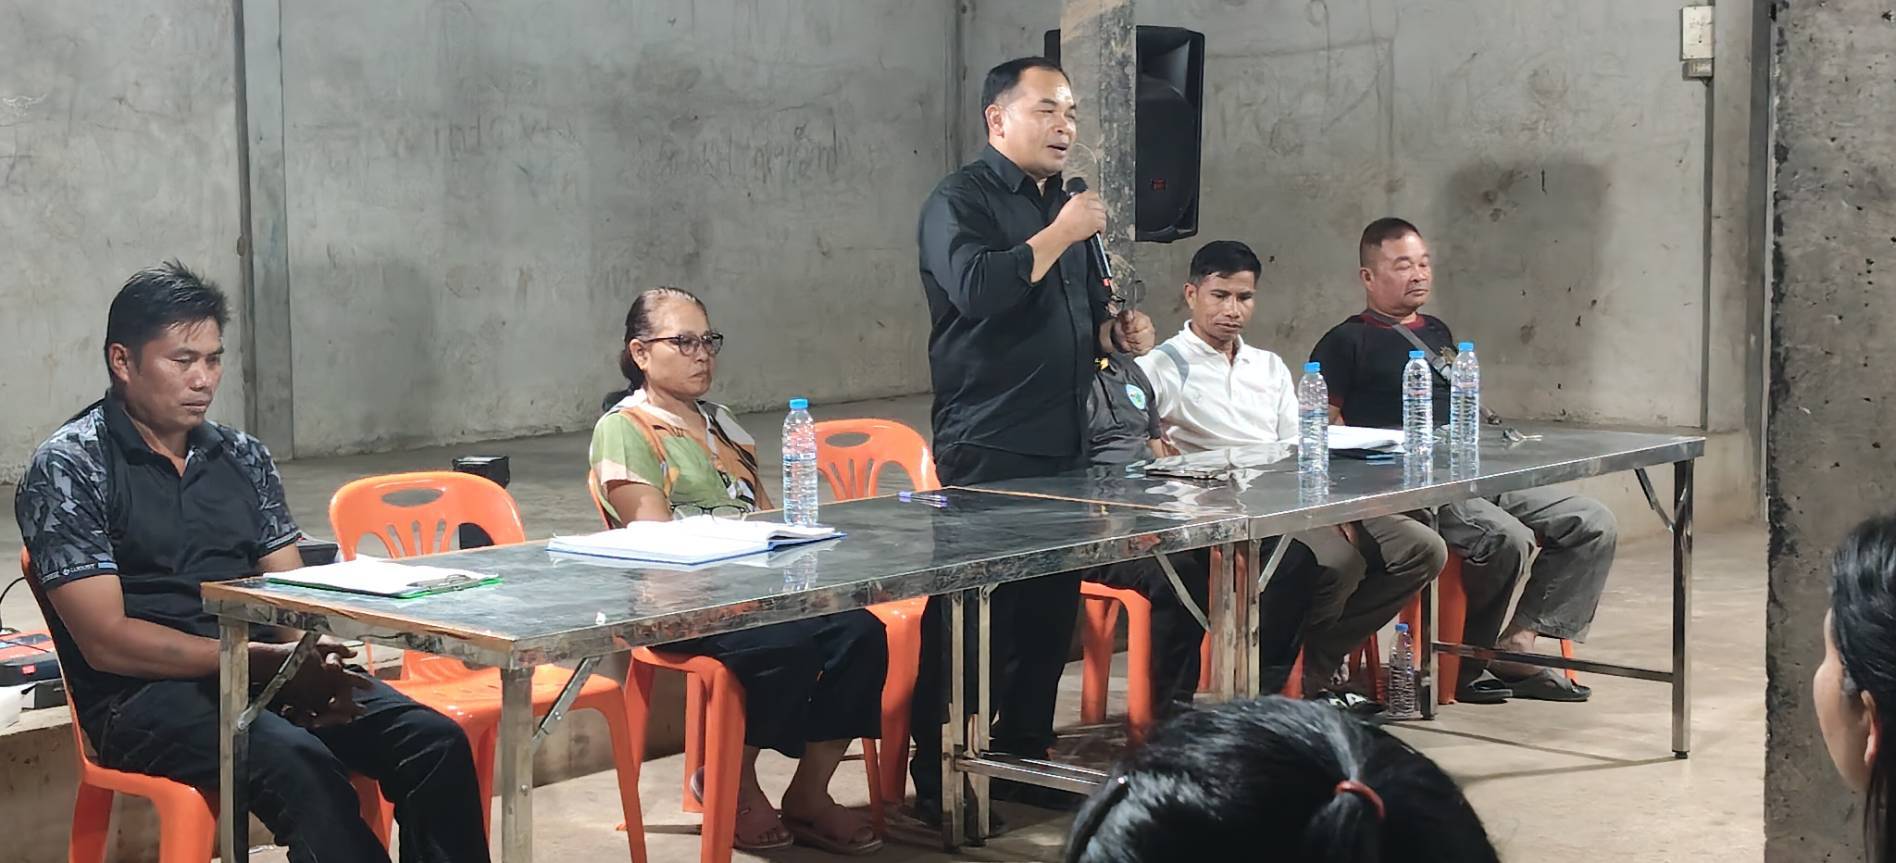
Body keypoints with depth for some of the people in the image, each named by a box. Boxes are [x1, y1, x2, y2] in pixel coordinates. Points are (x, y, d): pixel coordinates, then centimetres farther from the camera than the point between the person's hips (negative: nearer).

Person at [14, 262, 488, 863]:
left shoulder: (242, 457, 14)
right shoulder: (68, 469, -4)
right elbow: (106, 640, -11)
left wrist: (318, 659, -11)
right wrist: (272, 661, -18)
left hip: (266, 673, 6)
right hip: (145, 695, -5)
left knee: (436, 743, -18)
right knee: (303, 768, -35)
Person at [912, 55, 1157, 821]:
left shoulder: (1064, 201, 18)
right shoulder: (959, 201, -7)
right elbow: (978, 288, -26)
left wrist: (1116, 332, 7)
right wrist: (1060, 234, -18)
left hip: (1062, 445, 8)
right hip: (988, 451, -8)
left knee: (1049, 610, 10)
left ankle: (1023, 758, 22)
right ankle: (940, 782, 1)